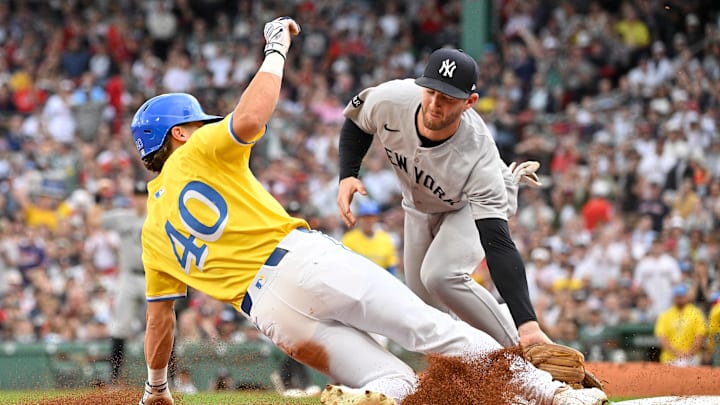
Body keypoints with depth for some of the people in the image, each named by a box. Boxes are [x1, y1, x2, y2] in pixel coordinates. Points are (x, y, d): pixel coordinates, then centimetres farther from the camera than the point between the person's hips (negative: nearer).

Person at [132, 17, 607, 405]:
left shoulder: (153, 231, 25)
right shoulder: (199, 152, 10)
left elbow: (159, 320, 27)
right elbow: (251, 116, -11)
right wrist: (275, 49, 4)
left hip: (269, 315, 5)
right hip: (298, 261, -5)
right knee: (430, 327, -5)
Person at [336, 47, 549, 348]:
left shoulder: (478, 156, -43)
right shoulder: (391, 99, -34)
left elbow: (498, 244, -48)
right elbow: (355, 120, -7)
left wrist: (528, 323, -57)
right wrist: (347, 175, -23)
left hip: (472, 207, -5)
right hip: (418, 207, 5)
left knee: (440, 275, -31)